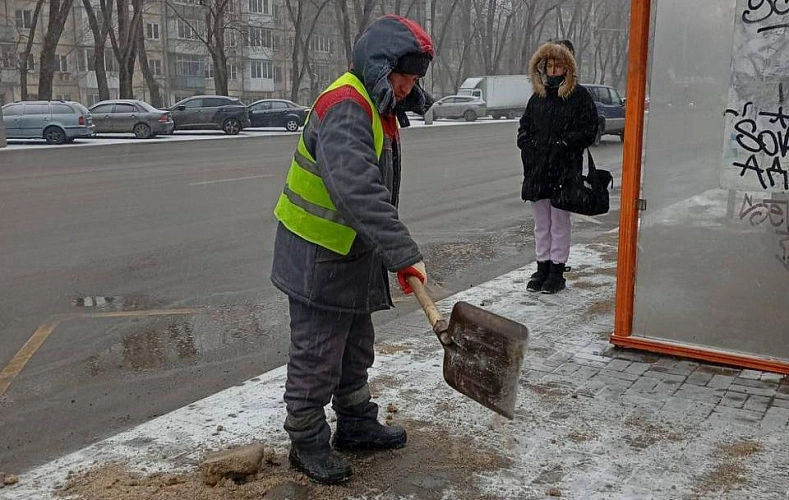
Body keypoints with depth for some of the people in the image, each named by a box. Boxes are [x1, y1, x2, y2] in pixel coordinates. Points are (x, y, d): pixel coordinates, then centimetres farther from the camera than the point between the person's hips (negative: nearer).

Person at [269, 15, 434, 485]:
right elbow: (358, 191, -38)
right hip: (319, 258, -10)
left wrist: (395, 251, 16)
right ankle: (308, 443, 20)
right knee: (317, 357, 4)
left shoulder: (377, 107, 9)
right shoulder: (345, 108, -24)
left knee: (356, 348, 22)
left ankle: (357, 424, 38)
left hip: (354, 253, 10)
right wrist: (404, 252, -39)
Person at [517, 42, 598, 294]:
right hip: (536, 169, 6)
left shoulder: (579, 96, -3)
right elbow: (524, 127, 19)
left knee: (559, 223, 2)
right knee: (541, 224, 13)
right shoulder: (538, 97, 13)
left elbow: (589, 130, -7)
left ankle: (557, 271, 11)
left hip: (564, 170, -5)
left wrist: (562, 145, -15)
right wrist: (528, 145, 0)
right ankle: (542, 268, 22)